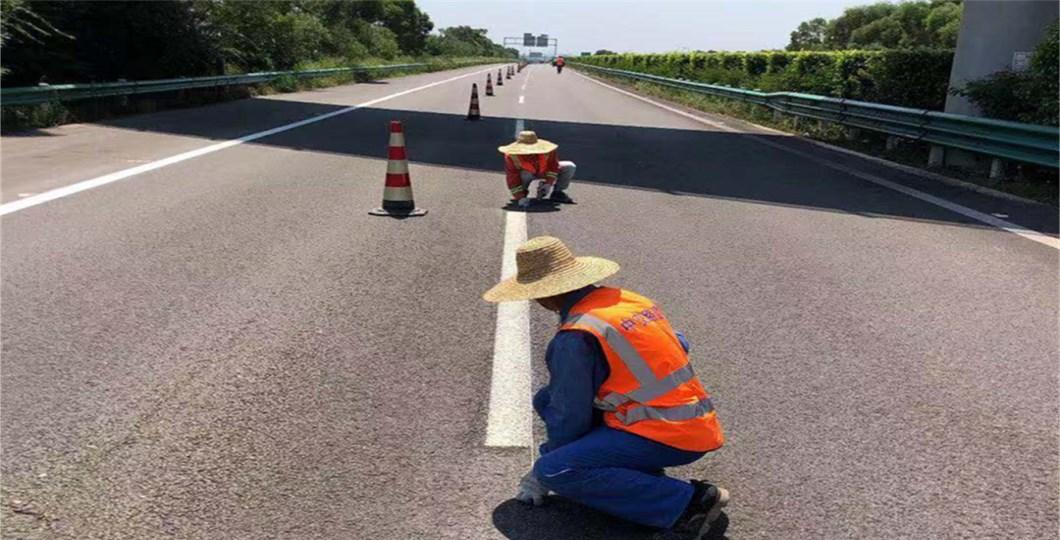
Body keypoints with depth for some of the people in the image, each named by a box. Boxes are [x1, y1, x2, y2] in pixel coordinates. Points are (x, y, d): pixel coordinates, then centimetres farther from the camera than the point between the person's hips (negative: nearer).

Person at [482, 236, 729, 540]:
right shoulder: (626, 299, 8)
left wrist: (543, 472, 7)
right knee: (547, 399, 11)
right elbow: (680, 346, 20)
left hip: (666, 436, -9)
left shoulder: (575, 336, -16)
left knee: (554, 472, -16)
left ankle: (685, 503, -14)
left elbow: (569, 417, -11)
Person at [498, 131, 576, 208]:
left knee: (570, 166, -15)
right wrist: (520, 198, -39)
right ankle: (522, 194, -8)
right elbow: (512, 178, -32)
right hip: (526, 173, -2)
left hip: (545, 172, 2)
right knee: (525, 174, -41)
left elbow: (553, 167, -18)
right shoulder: (511, 156, -33)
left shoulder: (547, 150, -30)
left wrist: (549, 183, -31)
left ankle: (557, 192, 2)